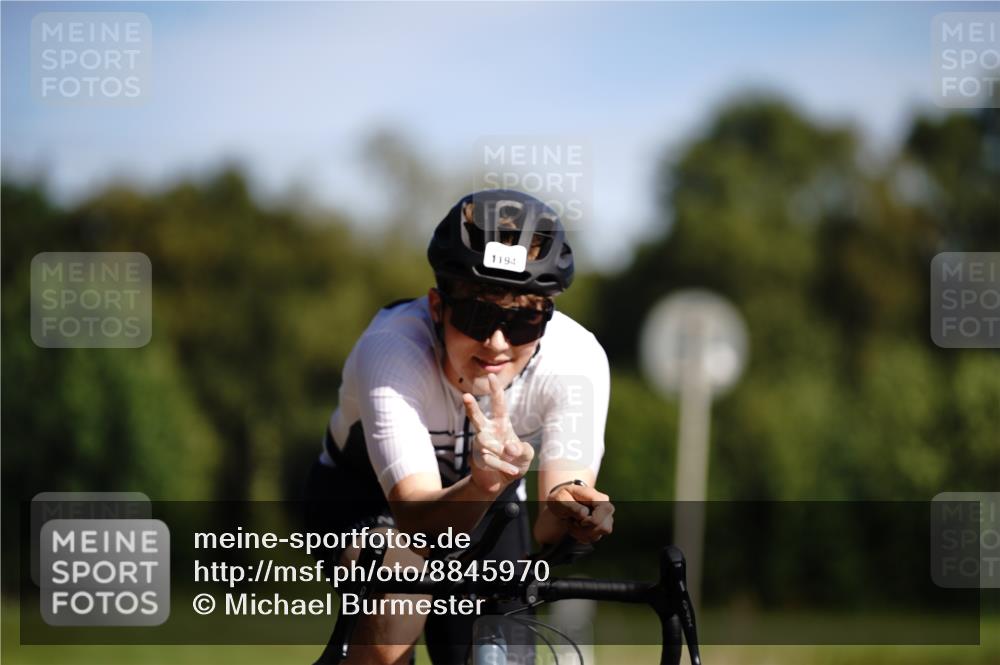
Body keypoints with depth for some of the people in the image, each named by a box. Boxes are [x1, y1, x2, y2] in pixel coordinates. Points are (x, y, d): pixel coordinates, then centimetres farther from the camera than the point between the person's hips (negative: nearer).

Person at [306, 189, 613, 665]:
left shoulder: (577, 359, -31)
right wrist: (481, 486, -67)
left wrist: (567, 510, -60)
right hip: (366, 494, -3)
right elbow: (416, 516, -45)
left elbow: (549, 531, -35)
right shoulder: (389, 352, -38)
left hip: (484, 504, 3)